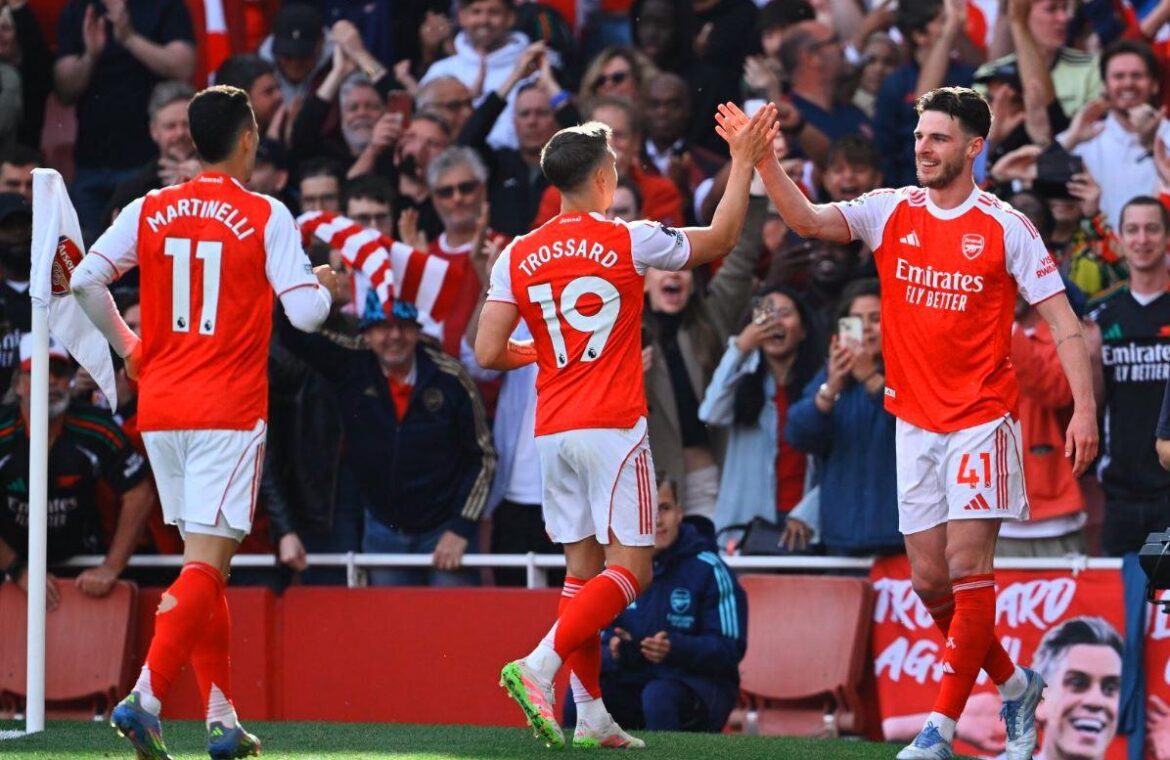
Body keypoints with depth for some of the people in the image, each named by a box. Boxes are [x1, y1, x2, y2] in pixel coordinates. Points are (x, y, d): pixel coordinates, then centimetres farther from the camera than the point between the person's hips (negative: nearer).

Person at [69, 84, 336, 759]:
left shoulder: (151, 211, 5)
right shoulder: (265, 217, -6)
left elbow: (86, 279, 0)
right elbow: (306, 313, -10)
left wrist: (127, 345, 15)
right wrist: (326, 285, 13)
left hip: (160, 405, 5)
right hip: (229, 411, -5)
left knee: (203, 558, 15)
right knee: (207, 564, -7)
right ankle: (146, 697, -24)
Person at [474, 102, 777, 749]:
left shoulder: (519, 257, 3)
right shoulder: (629, 242, -6)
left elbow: (489, 353, 0)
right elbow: (719, 239, 8)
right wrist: (743, 162, 17)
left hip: (553, 431, 5)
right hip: (613, 428, -5)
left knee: (582, 569, 11)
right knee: (628, 569, -4)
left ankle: (591, 714, 7)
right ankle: (539, 667, -22)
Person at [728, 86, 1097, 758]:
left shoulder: (1006, 228, -6)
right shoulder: (892, 212, 4)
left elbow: (1063, 323, -5)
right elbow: (808, 220, -9)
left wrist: (1085, 408, -15)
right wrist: (764, 158, -24)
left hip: (981, 419, -5)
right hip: (914, 420, 5)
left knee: (967, 571, -11)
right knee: (930, 580, 6)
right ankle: (1015, 686, 25)